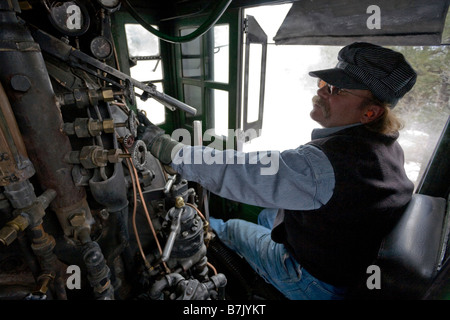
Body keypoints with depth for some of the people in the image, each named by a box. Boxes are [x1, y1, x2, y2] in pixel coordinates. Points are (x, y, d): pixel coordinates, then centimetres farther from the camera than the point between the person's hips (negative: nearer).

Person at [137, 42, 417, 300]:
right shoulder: (389, 147, -8)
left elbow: (232, 171, -39)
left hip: (318, 285, -7)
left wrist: (165, 146, -28)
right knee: (267, 216, 25)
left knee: (231, 228, 9)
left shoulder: (324, 162, -39)